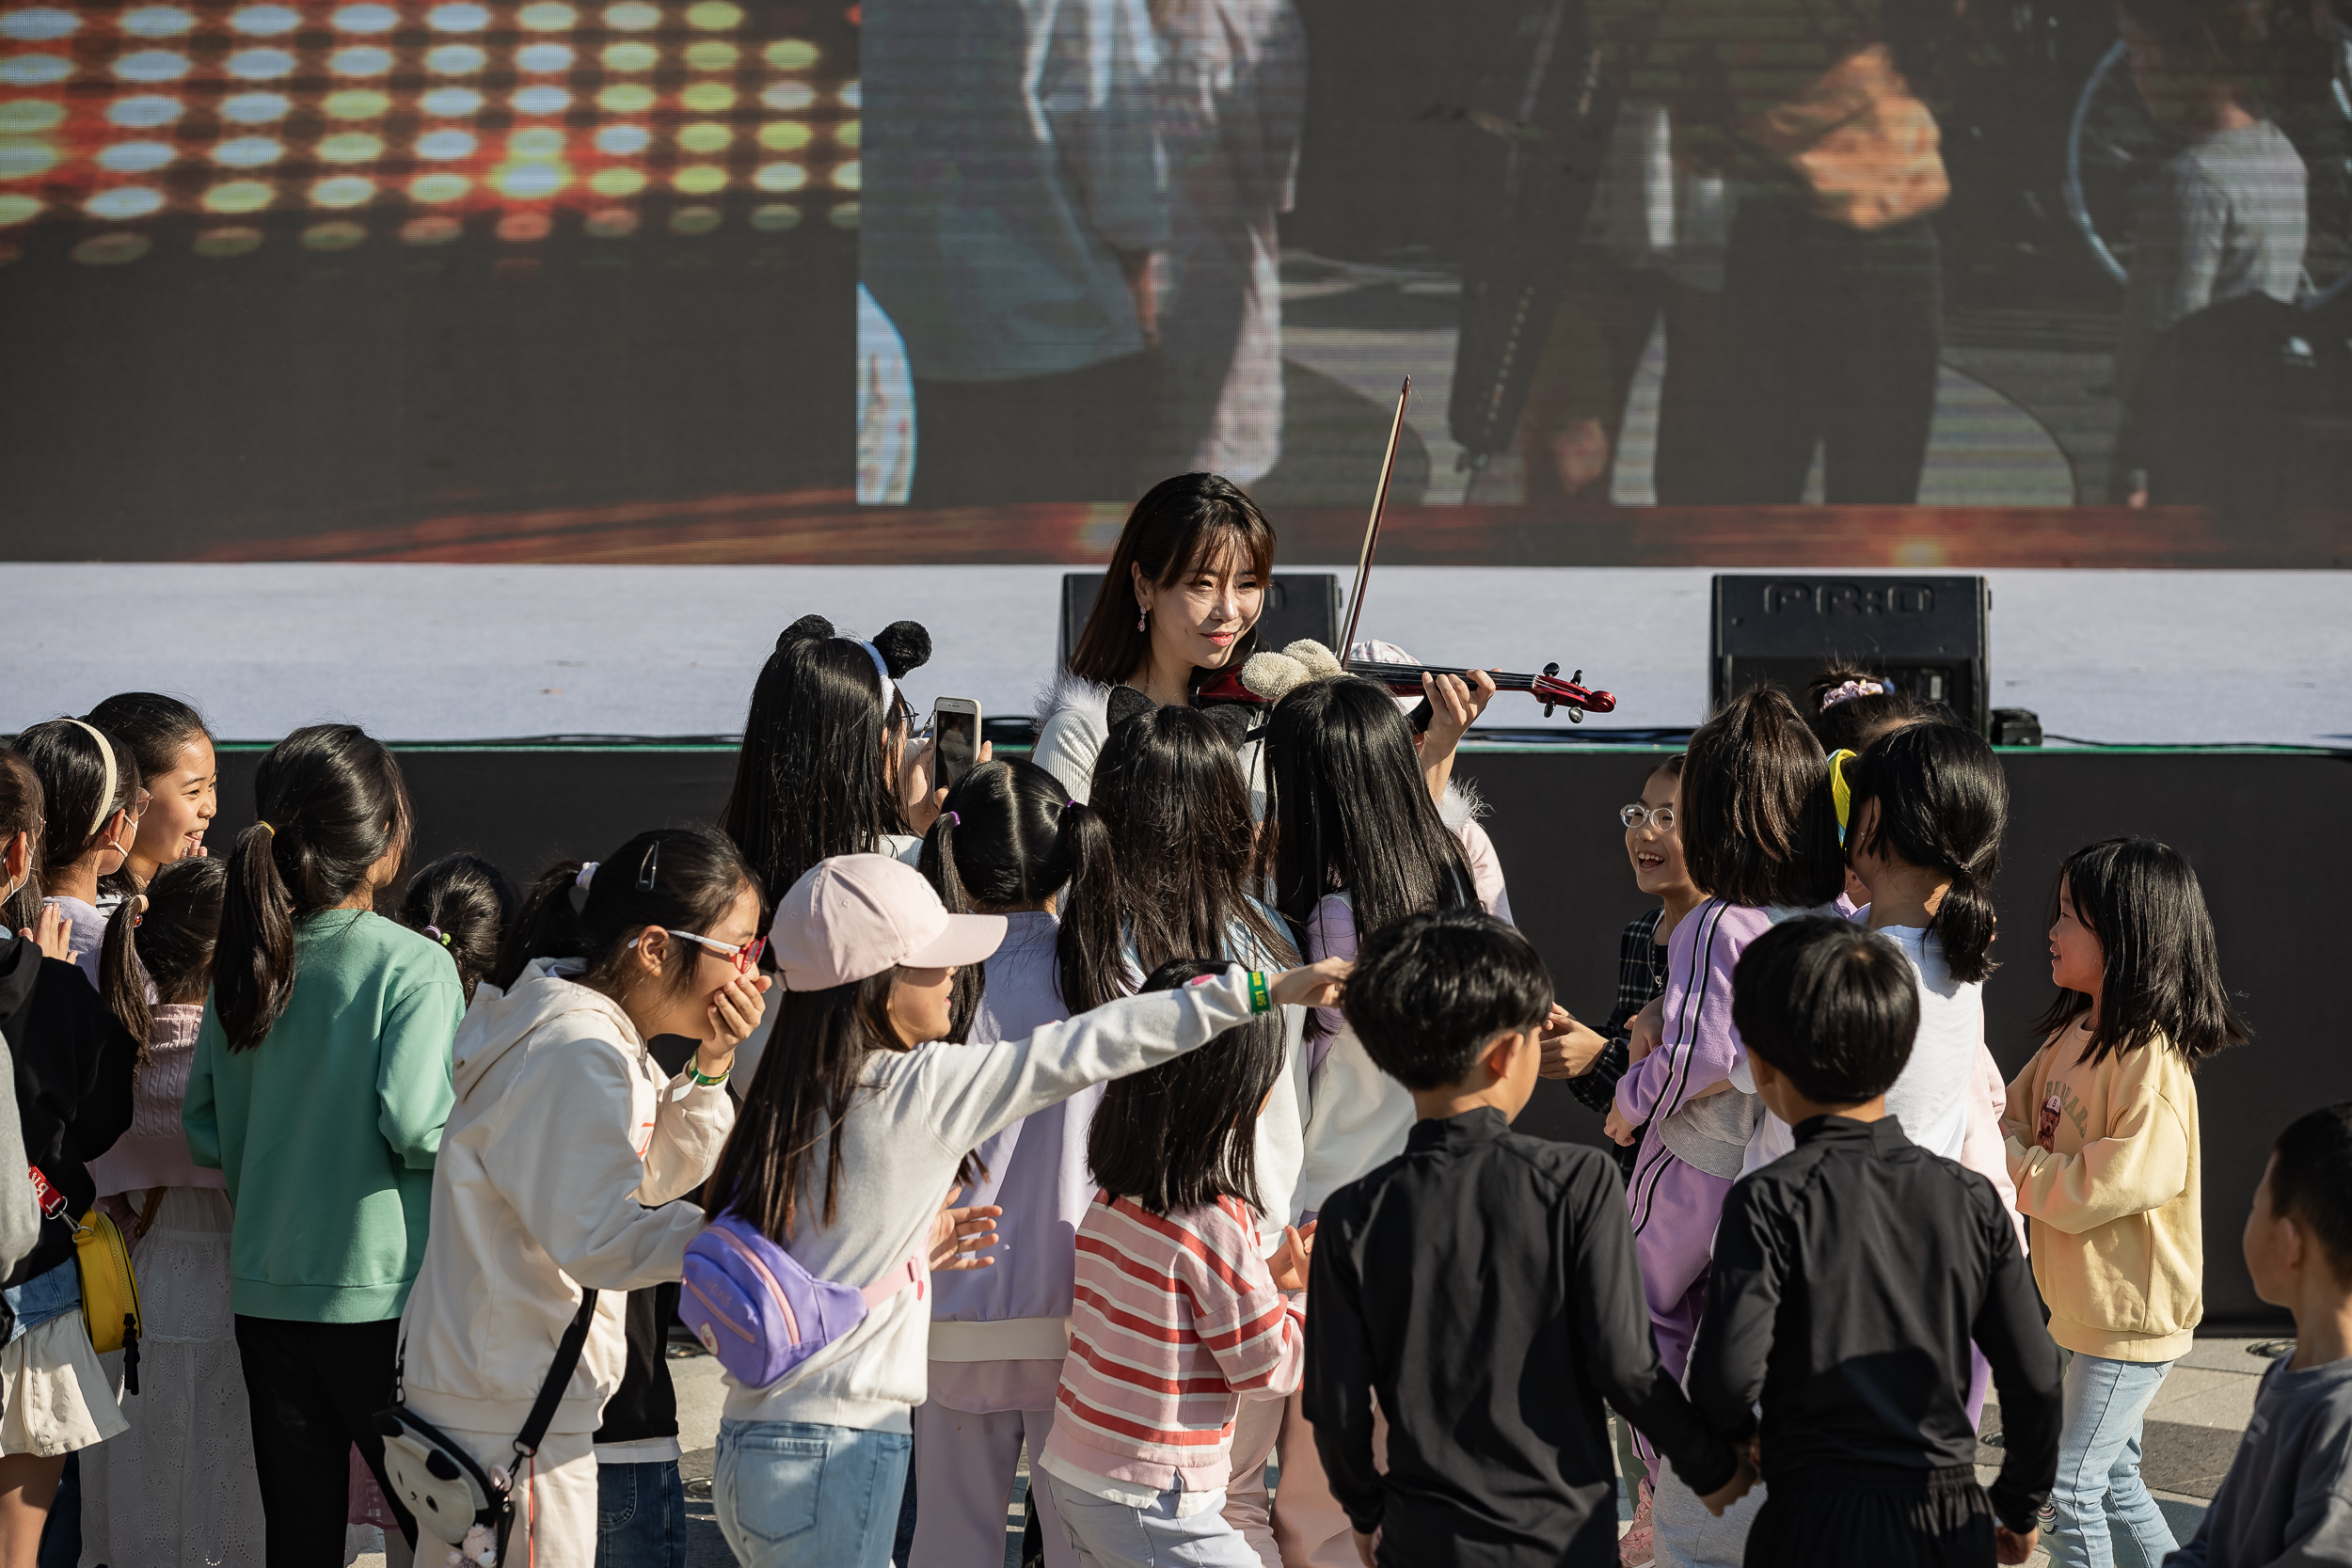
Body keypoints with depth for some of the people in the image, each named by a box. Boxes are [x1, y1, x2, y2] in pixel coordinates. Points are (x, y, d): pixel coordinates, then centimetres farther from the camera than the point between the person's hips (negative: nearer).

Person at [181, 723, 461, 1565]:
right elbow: (416, 1127, -20)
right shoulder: (411, 967, -13)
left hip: (265, 1296, 5)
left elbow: (205, 1133, 7)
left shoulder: (243, 966, 4)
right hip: (381, 1295, -5)